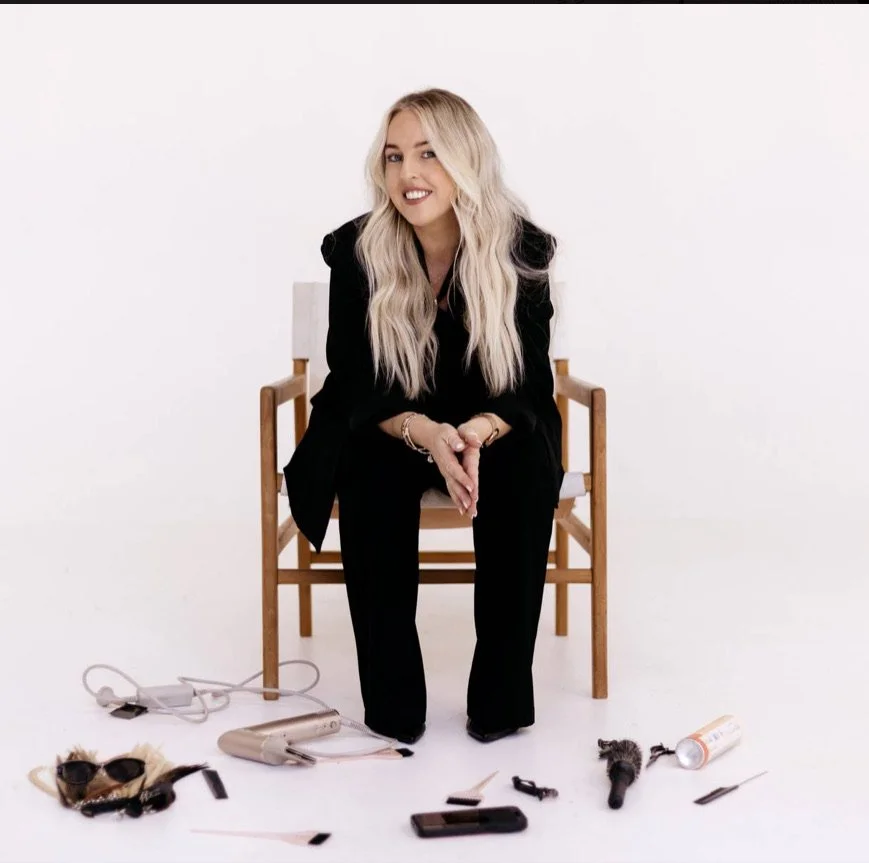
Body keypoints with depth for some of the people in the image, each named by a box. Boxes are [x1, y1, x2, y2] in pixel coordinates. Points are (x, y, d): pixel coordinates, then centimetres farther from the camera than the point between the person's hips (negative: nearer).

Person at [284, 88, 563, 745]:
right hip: (385, 431, 0)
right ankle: (391, 697, -22)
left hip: (493, 431, 1)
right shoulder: (357, 252, -16)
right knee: (370, 472, -33)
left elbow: (529, 384, -16)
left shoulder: (521, 248, -16)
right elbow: (357, 387, -16)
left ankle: (503, 692, -20)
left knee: (524, 470, -32)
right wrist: (426, 434, -37)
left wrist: (476, 434, -39)